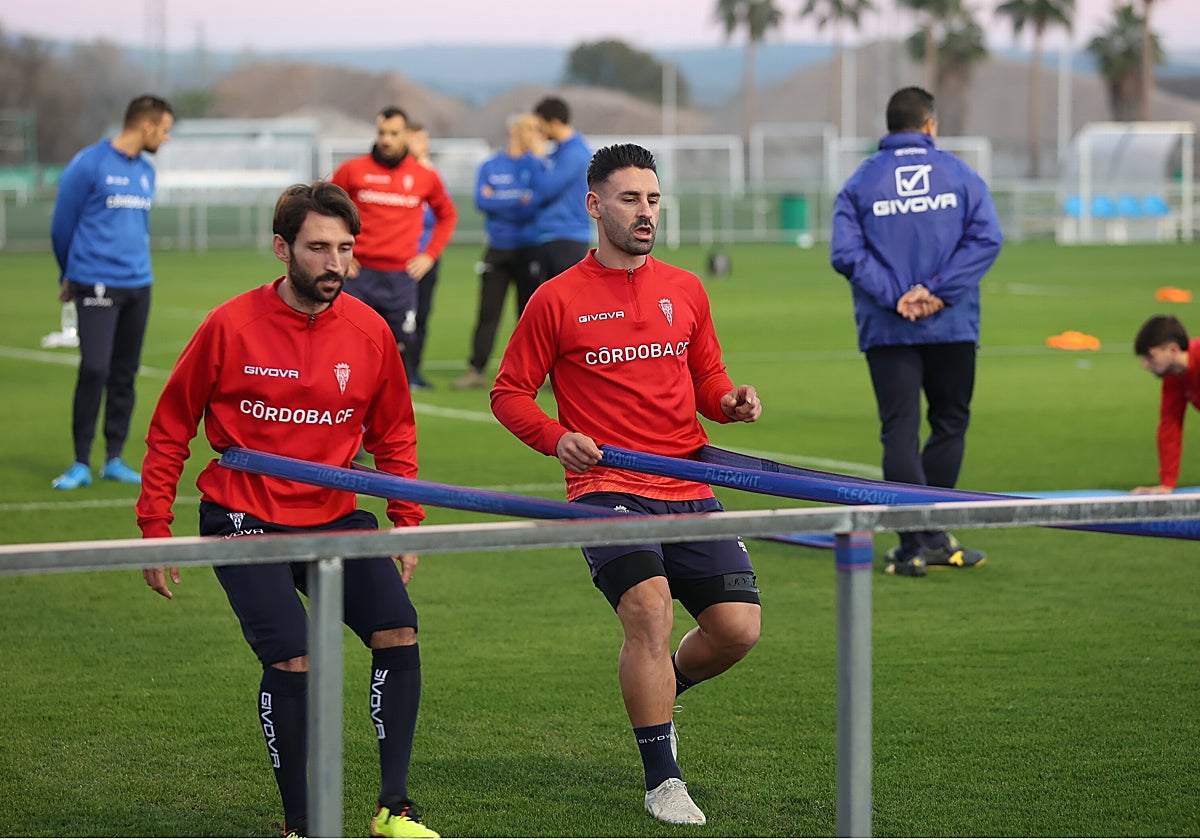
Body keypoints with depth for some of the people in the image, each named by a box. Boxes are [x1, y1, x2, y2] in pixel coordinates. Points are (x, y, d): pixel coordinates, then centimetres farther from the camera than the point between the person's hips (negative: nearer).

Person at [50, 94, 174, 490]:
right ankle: (81, 463, -4)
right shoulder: (88, 166, -8)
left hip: (138, 285, 6)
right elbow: (62, 224, 0)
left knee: (125, 375, 7)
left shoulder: (146, 172, 13)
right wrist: (70, 275, 11)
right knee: (94, 370, -12)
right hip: (98, 287, -6)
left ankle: (114, 460, 14)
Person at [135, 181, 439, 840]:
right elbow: (170, 431, 0)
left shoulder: (369, 331, -1)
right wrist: (154, 529, -1)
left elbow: (394, 434, 14)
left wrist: (406, 522, 8)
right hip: (243, 521, -4)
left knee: (398, 632, -13)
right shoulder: (231, 327, -10)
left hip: (335, 516, 4)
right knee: (292, 659, -18)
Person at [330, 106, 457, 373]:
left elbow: (447, 215, 19)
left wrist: (430, 255, 8)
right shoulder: (352, 170, 1)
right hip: (360, 274, -1)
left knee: (400, 346, 4)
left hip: (402, 278, 1)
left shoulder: (426, 176, 6)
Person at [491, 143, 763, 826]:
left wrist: (731, 402, -1)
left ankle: (658, 690, 29)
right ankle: (663, 779, -11)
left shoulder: (685, 290, 12)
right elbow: (510, 392, 5)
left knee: (738, 627, -5)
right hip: (607, 488, -4)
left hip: (689, 488, 4)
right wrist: (555, 438, -13)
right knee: (650, 609, -25)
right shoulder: (558, 299, -1)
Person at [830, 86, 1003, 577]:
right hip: (953, 327, 0)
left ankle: (915, 544, -6)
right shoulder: (961, 175, 4)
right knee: (950, 424, 15)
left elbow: (846, 252, -8)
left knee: (900, 431, 0)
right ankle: (932, 534, 17)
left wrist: (895, 296, -11)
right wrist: (939, 291, -12)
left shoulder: (860, 182, 4)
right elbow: (985, 238, -8)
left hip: (888, 330, 0)